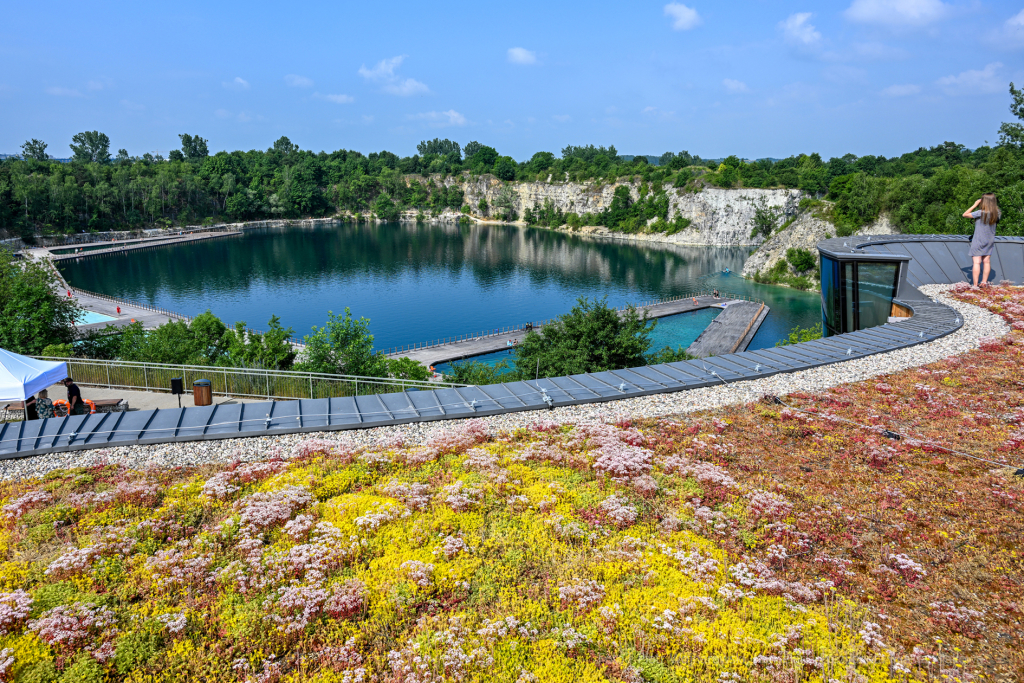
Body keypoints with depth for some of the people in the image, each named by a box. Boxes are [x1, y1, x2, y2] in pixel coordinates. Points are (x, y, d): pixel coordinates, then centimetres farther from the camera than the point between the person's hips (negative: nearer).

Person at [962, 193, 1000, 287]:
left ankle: (975, 285, -9)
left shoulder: (981, 213, -20)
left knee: (977, 262, -6)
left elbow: (965, 215, -14)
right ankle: (984, 281, 24)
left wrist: (975, 205, -7)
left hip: (978, 241, -6)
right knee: (987, 261, 14)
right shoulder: (996, 213, -4)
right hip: (989, 241, 6)